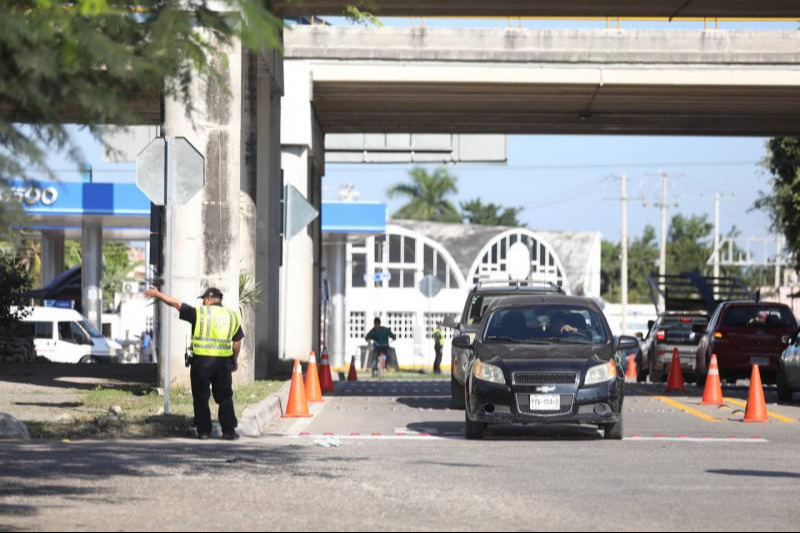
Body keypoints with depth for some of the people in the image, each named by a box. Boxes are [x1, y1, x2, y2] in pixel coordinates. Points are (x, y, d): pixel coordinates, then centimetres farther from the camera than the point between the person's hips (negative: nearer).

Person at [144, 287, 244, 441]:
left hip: (201, 361, -2)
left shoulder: (199, 313, -2)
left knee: (201, 397, 6)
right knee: (225, 397, 8)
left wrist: (158, 295, 15)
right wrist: (235, 360, 23)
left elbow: (176, 303, 4)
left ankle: (203, 430, 5)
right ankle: (229, 430, 4)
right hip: (223, 362, 2)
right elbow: (237, 342, 10)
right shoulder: (232, 316, 8)